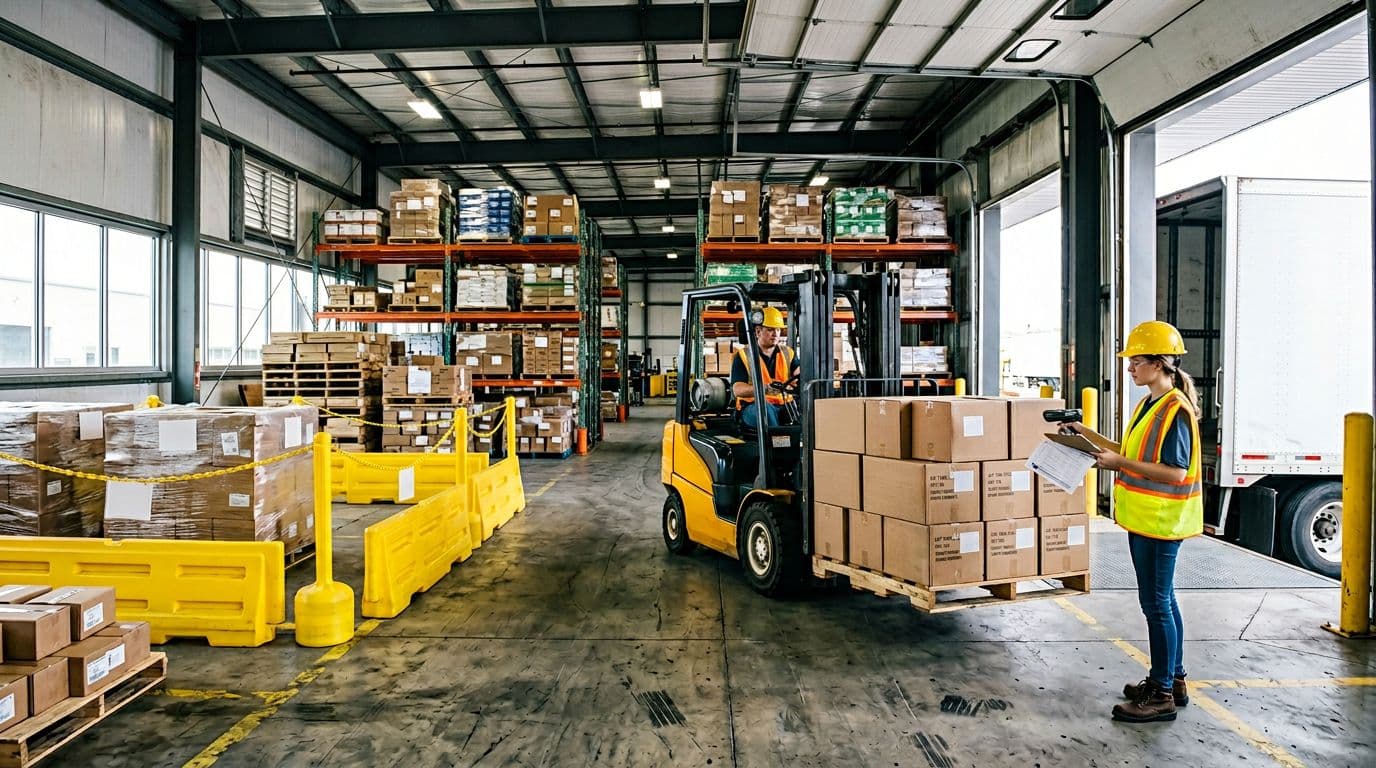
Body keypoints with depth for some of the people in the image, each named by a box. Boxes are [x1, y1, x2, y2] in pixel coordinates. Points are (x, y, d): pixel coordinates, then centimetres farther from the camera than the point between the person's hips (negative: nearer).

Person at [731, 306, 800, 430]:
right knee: (764, 405, -36)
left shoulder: (788, 353, 17)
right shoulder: (743, 356, 4)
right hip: (753, 408, -3)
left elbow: (799, 372, -1)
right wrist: (765, 387, -25)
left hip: (784, 407, 3)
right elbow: (737, 390, -8)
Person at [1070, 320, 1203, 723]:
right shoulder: (1148, 404, 12)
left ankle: (1162, 695, 9)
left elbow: (1175, 472, -24)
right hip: (1142, 518, 10)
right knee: (1161, 600, 18)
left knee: (1157, 603, -2)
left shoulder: (1176, 410, -18)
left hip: (1161, 521, -10)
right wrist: (1094, 440, 11)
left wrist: (1120, 462, -25)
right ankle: (1172, 679, 31)